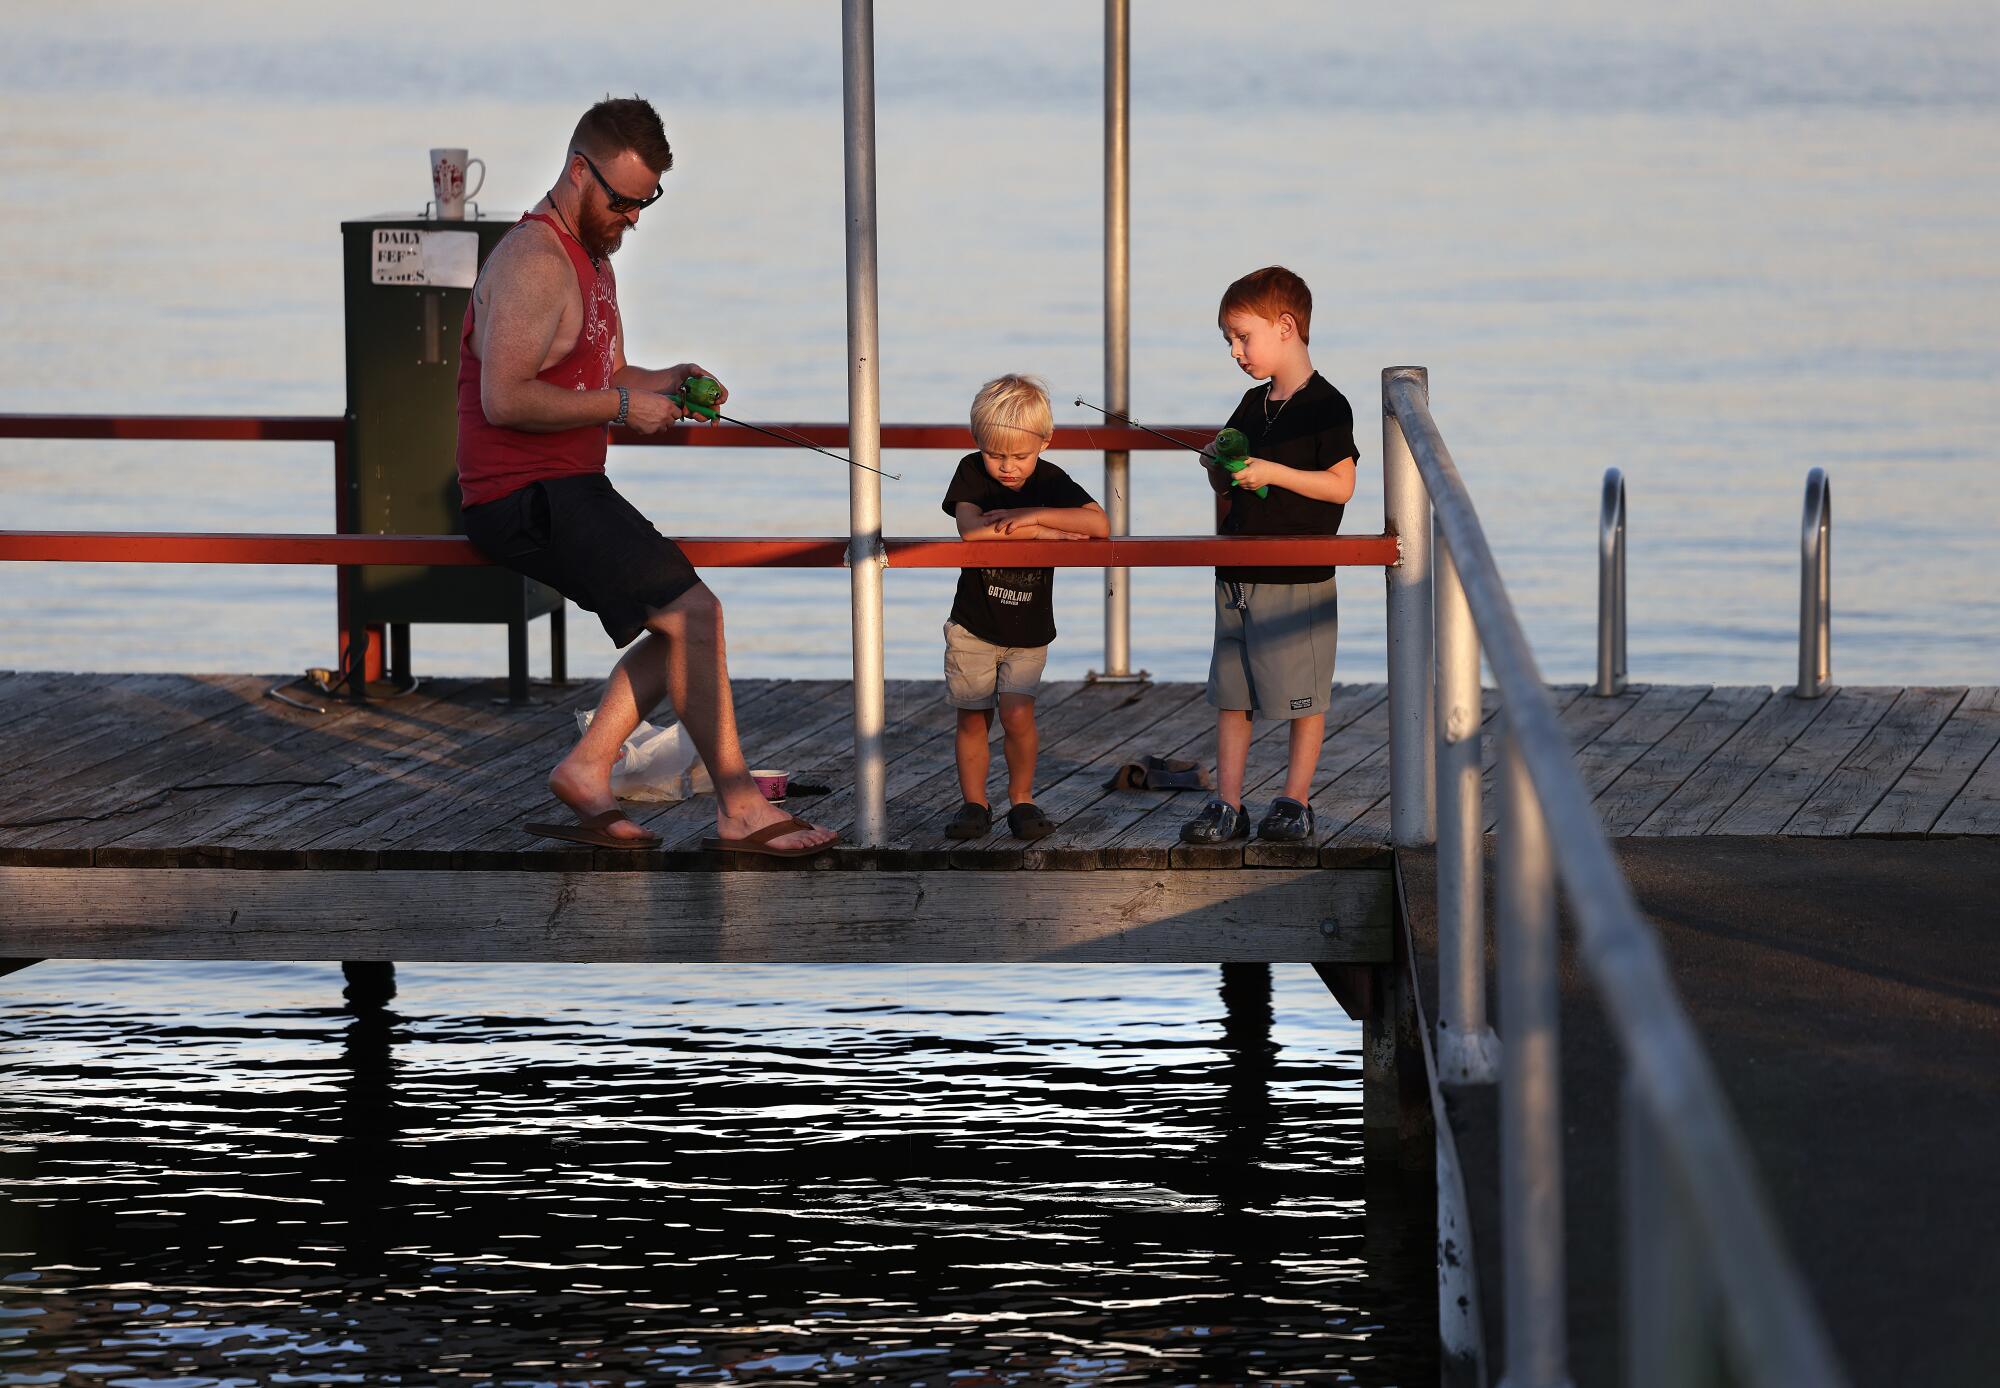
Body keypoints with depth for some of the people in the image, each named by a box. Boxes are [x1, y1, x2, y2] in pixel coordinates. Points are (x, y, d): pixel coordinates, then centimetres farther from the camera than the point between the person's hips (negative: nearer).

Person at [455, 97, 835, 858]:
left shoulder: (592, 259, 18)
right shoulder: (535, 261, -16)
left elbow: (605, 378, 27)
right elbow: (505, 398, -24)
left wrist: (664, 382, 5)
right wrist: (623, 406, -18)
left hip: (569, 492, 10)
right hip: (527, 500, -10)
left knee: (684, 617, 10)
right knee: (691, 611, -15)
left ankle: (587, 770, 7)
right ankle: (736, 808, -11)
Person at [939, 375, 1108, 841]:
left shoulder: (1050, 482, -6)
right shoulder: (972, 472, -7)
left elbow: (1099, 525, -21)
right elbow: (970, 529, -25)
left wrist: (1032, 514, -28)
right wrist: (1046, 532, -23)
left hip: (1028, 629, -1)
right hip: (973, 625, 1)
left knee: (1017, 714, -13)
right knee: (972, 718, 4)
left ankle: (1022, 799, 5)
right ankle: (974, 804, 18)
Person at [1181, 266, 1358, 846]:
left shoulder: (1326, 406, -9)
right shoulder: (1253, 405, 13)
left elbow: (1340, 486, -14)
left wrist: (1273, 473, -20)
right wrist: (1218, 468, -1)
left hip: (1298, 581, -7)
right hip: (1238, 576, 7)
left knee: (1304, 700, 0)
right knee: (1230, 696, 7)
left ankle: (1295, 802, 9)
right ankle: (1227, 805, 11)